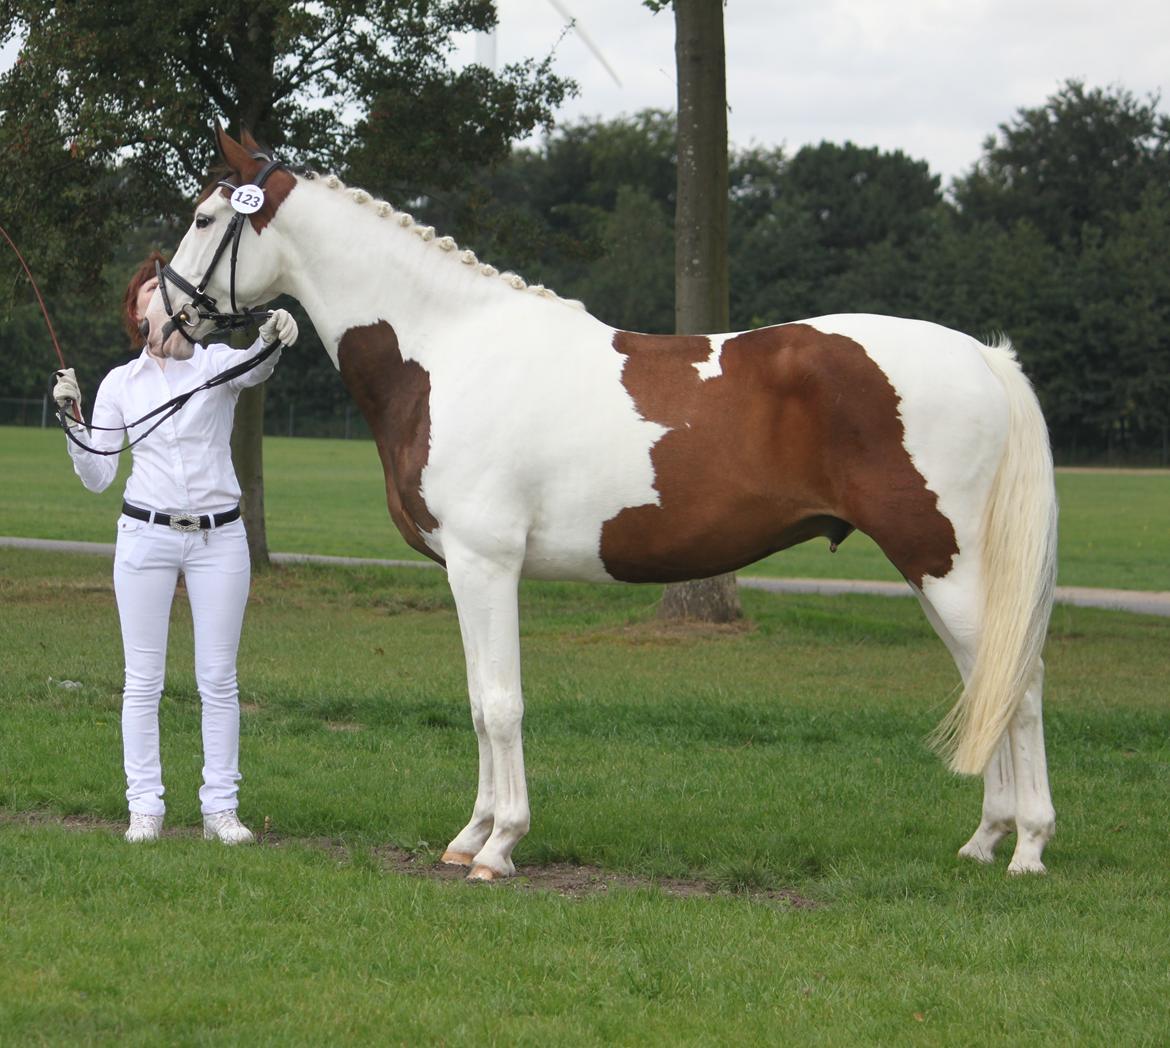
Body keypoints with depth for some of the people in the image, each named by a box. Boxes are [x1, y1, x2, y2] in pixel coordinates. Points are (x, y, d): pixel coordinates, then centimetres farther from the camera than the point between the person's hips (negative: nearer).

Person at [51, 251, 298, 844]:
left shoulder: (216, 364, 0)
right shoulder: (120, 383, 5)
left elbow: (255, 369, -25)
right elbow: (98, 477, 5)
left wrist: (272, 340, -47)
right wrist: (71, 420, -9)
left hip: (218, 536, -1)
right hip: (146, 534, 1)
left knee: (218, 678, 1)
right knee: (143, 679, 1)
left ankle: (220, 807, 6)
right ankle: (144, 807, 6)